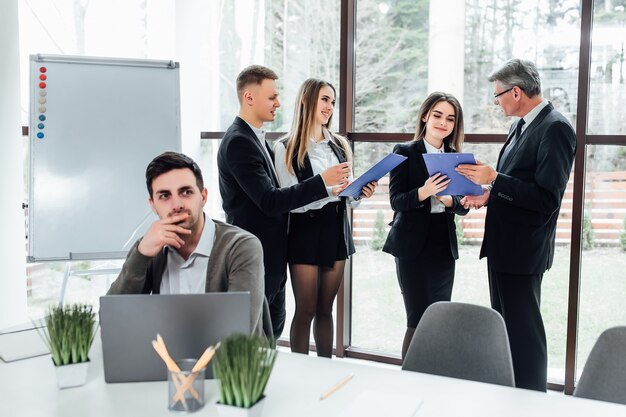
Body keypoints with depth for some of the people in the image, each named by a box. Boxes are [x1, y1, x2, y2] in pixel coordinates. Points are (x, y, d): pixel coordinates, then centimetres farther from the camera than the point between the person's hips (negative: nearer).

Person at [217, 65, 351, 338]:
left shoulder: (255, 137, 12)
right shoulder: (238, 142, -19)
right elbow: (270, 201, -25)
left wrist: (329, 189, 6)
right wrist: (323, 180, -24)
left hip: (270, 254, 10)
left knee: (273, 326, 18)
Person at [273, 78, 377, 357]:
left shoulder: (340, 146, 12)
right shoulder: (286, 149, -4)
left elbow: (348, 196, 15)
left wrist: (360, 193, -6)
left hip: (336, 229, 5)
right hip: (305, 231, -5)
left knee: (326, 309, 12)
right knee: (305, 310, 0)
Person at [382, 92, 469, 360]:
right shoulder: (405, 152, -2)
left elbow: (463, 206, 6)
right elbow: (396, 200, -10)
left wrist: (446, 198, -16)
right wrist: (424, 192, -28)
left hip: (444, 246, 5)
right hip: (413, 245, -4)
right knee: (419, 319, -6)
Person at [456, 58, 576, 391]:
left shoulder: (555, 128, -16)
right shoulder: (521, 127, 12)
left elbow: (546, 198, -23)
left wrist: (493, 179, -23)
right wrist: (488, 196, 5)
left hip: (521, 250, -10)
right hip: (502, 246, 10)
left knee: (523, 332, -1)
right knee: (504, 328, 18)